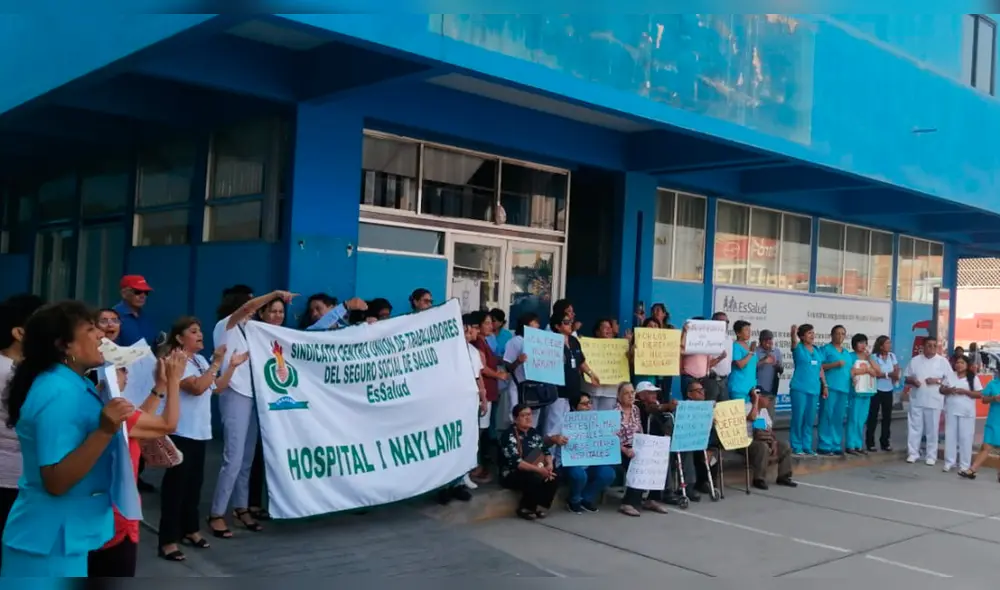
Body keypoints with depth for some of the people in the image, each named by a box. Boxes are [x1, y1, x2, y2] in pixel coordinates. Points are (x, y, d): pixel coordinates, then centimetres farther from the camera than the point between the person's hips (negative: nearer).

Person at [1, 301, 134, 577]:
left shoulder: (74, 384, 6)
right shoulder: (59, 394, -23)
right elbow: (55, 481, -27)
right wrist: (105, 431, -34)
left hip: (67, 534, 10)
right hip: (51, 540, -10)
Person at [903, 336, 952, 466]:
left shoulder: (943, 361, 0)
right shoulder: (915, 360, 5)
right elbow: (907, 378, 10)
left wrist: (937, 381, -16)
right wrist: (913, 381, -12)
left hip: (934, 401, -2)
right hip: (917, 400, 2)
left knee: (932, 429, 4)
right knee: (914, 427, 5)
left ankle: (931, 456, 13)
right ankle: (913, 453, 13)